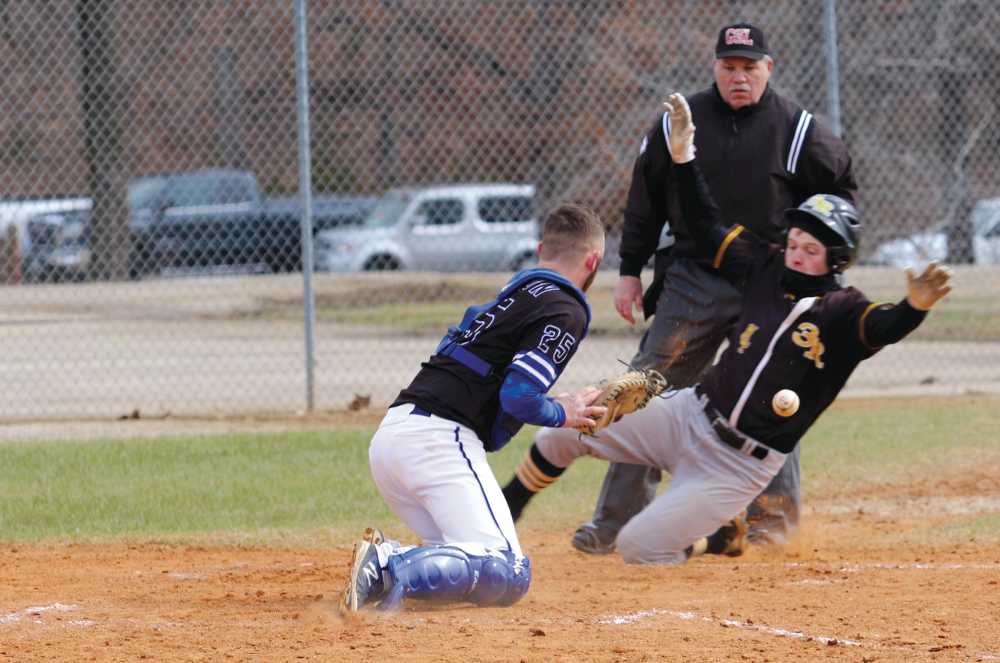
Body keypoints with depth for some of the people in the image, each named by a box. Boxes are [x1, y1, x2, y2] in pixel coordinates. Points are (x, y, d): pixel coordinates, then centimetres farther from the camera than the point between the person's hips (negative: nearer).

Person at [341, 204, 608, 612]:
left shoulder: (509, 292, 26)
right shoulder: (566, 312, -1)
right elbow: (519, 396, -12)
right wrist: (563, 414, 8)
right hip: (439, 438, -9)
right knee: (508, 575, -16)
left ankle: (385, 560, -9)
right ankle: (396, 571, -33)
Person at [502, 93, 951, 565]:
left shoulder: (842, 310, -13)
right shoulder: (767, 269, 4)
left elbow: (884, 326, -34)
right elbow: (707, 227, 12)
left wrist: (914, 307, -56)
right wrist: (683, 157, 5)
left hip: (740, 464, -6)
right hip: (691, 416, 6)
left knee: (638, 548, -10)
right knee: (566, 430, -3)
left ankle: (718, 537, 19)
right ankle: (506, 508, 24)